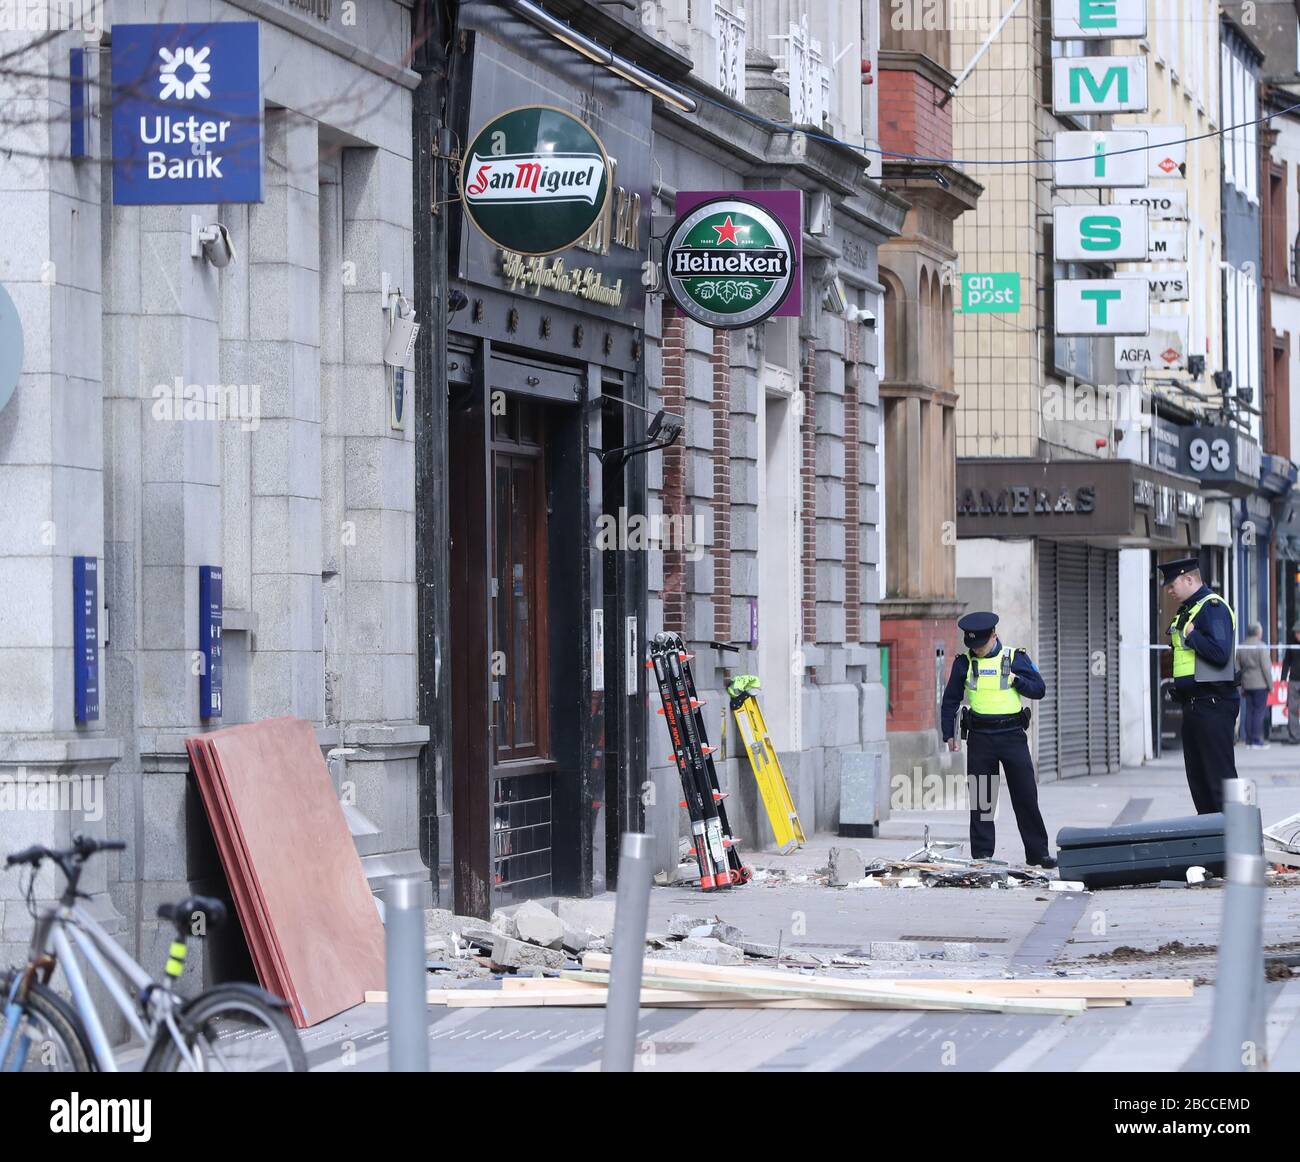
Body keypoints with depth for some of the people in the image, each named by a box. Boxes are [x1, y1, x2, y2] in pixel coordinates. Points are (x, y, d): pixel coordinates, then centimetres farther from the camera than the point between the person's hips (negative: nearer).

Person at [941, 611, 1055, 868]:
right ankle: (982, 854, 7)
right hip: (980, 738, 1)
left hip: (1013, 735, -1)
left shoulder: (1015, 658, 3)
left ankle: (1038, 853, 8)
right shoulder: (964, 663, 5)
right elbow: (950, 700, 12)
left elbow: (1039, 689, 3)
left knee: (1026, 796, 1)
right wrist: (949, 734, 8)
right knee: (980, 798, 1)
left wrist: (1016, 680, -13)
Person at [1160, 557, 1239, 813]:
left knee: (1220, 773, -8)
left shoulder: (1213, 607, -13)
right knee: (1197, 776, 13)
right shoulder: (1187, 611, 18)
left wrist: (1191, 634, -15)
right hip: (1194, 703, 10)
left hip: (1213, 703, -10)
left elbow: (1220, 653, -25)